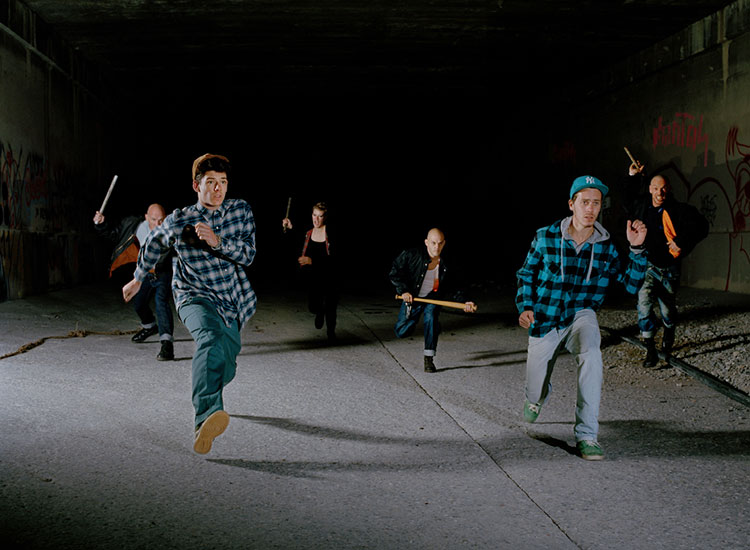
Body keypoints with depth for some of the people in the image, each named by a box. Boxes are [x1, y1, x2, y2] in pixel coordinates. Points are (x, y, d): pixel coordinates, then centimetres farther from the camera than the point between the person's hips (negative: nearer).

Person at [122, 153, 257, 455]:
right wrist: (138, 278, 23)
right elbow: (154, 243, 11)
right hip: (195, 296, -4)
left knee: (225, 368, 16)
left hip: (233, 301, 4)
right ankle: (206, 418, -54)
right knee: (211, 337, -37)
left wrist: (217, 241, -28)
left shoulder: (241, 210, -4)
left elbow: (248, 254, -11)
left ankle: (210, 398, 53)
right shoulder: (178, 221, -9)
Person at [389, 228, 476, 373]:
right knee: (402, 332, -1)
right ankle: (413, 318, 37)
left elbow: (455, 287, -8)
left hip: (433, 298, 0)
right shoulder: (411, 255, -21)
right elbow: (394, 273, -9)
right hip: (412, 296, 0)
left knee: (432, 317, -31)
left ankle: (429, 359, -19)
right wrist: (403, 291, -20)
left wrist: (464, 302, -25)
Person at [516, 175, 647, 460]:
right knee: (535, 395, 7)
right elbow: (526, 274, 6)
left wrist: (636, 249, -17)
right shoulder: (545, 237, -7)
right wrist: (525, 307, -7)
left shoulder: (605, 246, -5)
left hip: (581, 315, 0)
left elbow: (631, 284, -6)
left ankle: (586, 435, -26)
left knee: (591, 354, -35)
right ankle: (537, 395, 52)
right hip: (544, 320, 0)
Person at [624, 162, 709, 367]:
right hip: (646, 265, 2)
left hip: (668, 268, -2)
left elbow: (701, 227, -11)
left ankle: (668, 335, 43)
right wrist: (632, 177, 14)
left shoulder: (679, 210, -11)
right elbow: (627, 199, 24)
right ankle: (650, 350, -9)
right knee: (644, 301, -16)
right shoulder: (642, 204, 1)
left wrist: (681, 242, -20)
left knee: (667, 308, 8)